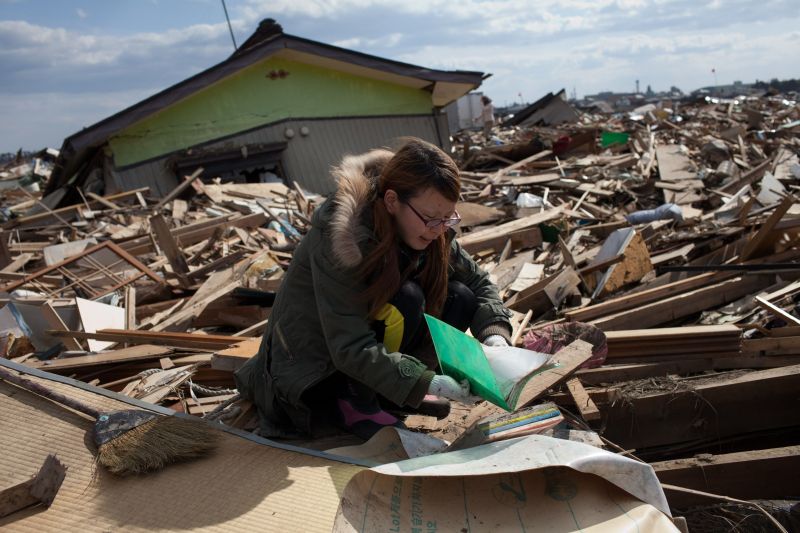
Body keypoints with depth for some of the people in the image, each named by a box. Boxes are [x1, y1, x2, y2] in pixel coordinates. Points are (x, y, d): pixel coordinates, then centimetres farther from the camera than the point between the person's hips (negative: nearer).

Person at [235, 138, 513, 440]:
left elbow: (478, 282, -1)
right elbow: (350, 349, -32)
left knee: (460, 299, -10)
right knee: (407, 299, -29)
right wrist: (429, 383, -37)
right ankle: (354, 401, -11)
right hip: (310, 369, -7)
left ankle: (379, 391, -3)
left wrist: (495, 336, -20)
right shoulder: (340, 236, -31)